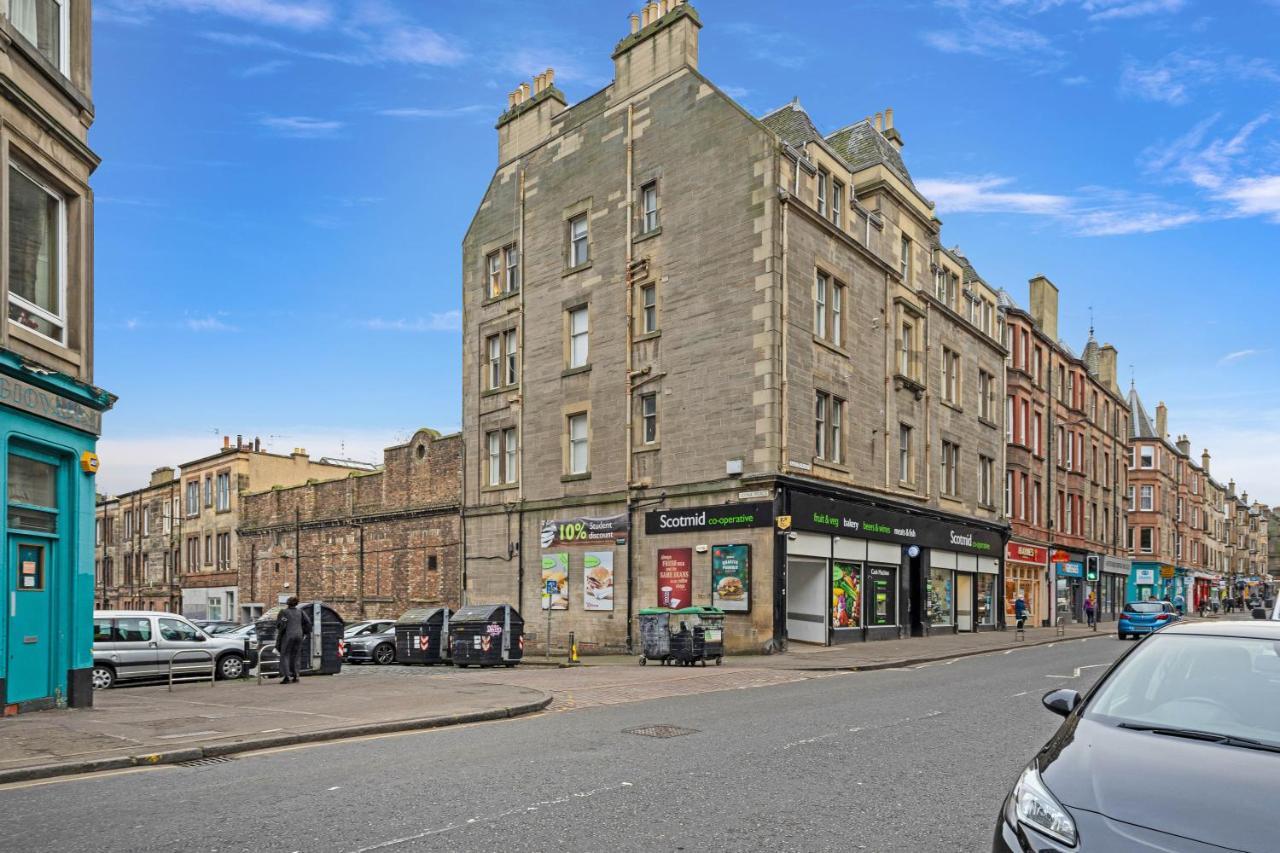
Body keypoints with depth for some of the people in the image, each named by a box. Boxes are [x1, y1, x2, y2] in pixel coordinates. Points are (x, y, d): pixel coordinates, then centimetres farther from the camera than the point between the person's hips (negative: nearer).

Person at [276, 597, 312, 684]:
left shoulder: (284, 612, -5)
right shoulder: (300, 612, 9)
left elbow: (281, 625, -10)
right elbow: (308, 622, 4)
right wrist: (306, 632, 15)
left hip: (288, 635, -5)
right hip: (298, 636, 5)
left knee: (285, 656, -1)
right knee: (296, 656, 12)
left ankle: (286, 676, -10)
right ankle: (295, 676, 10)